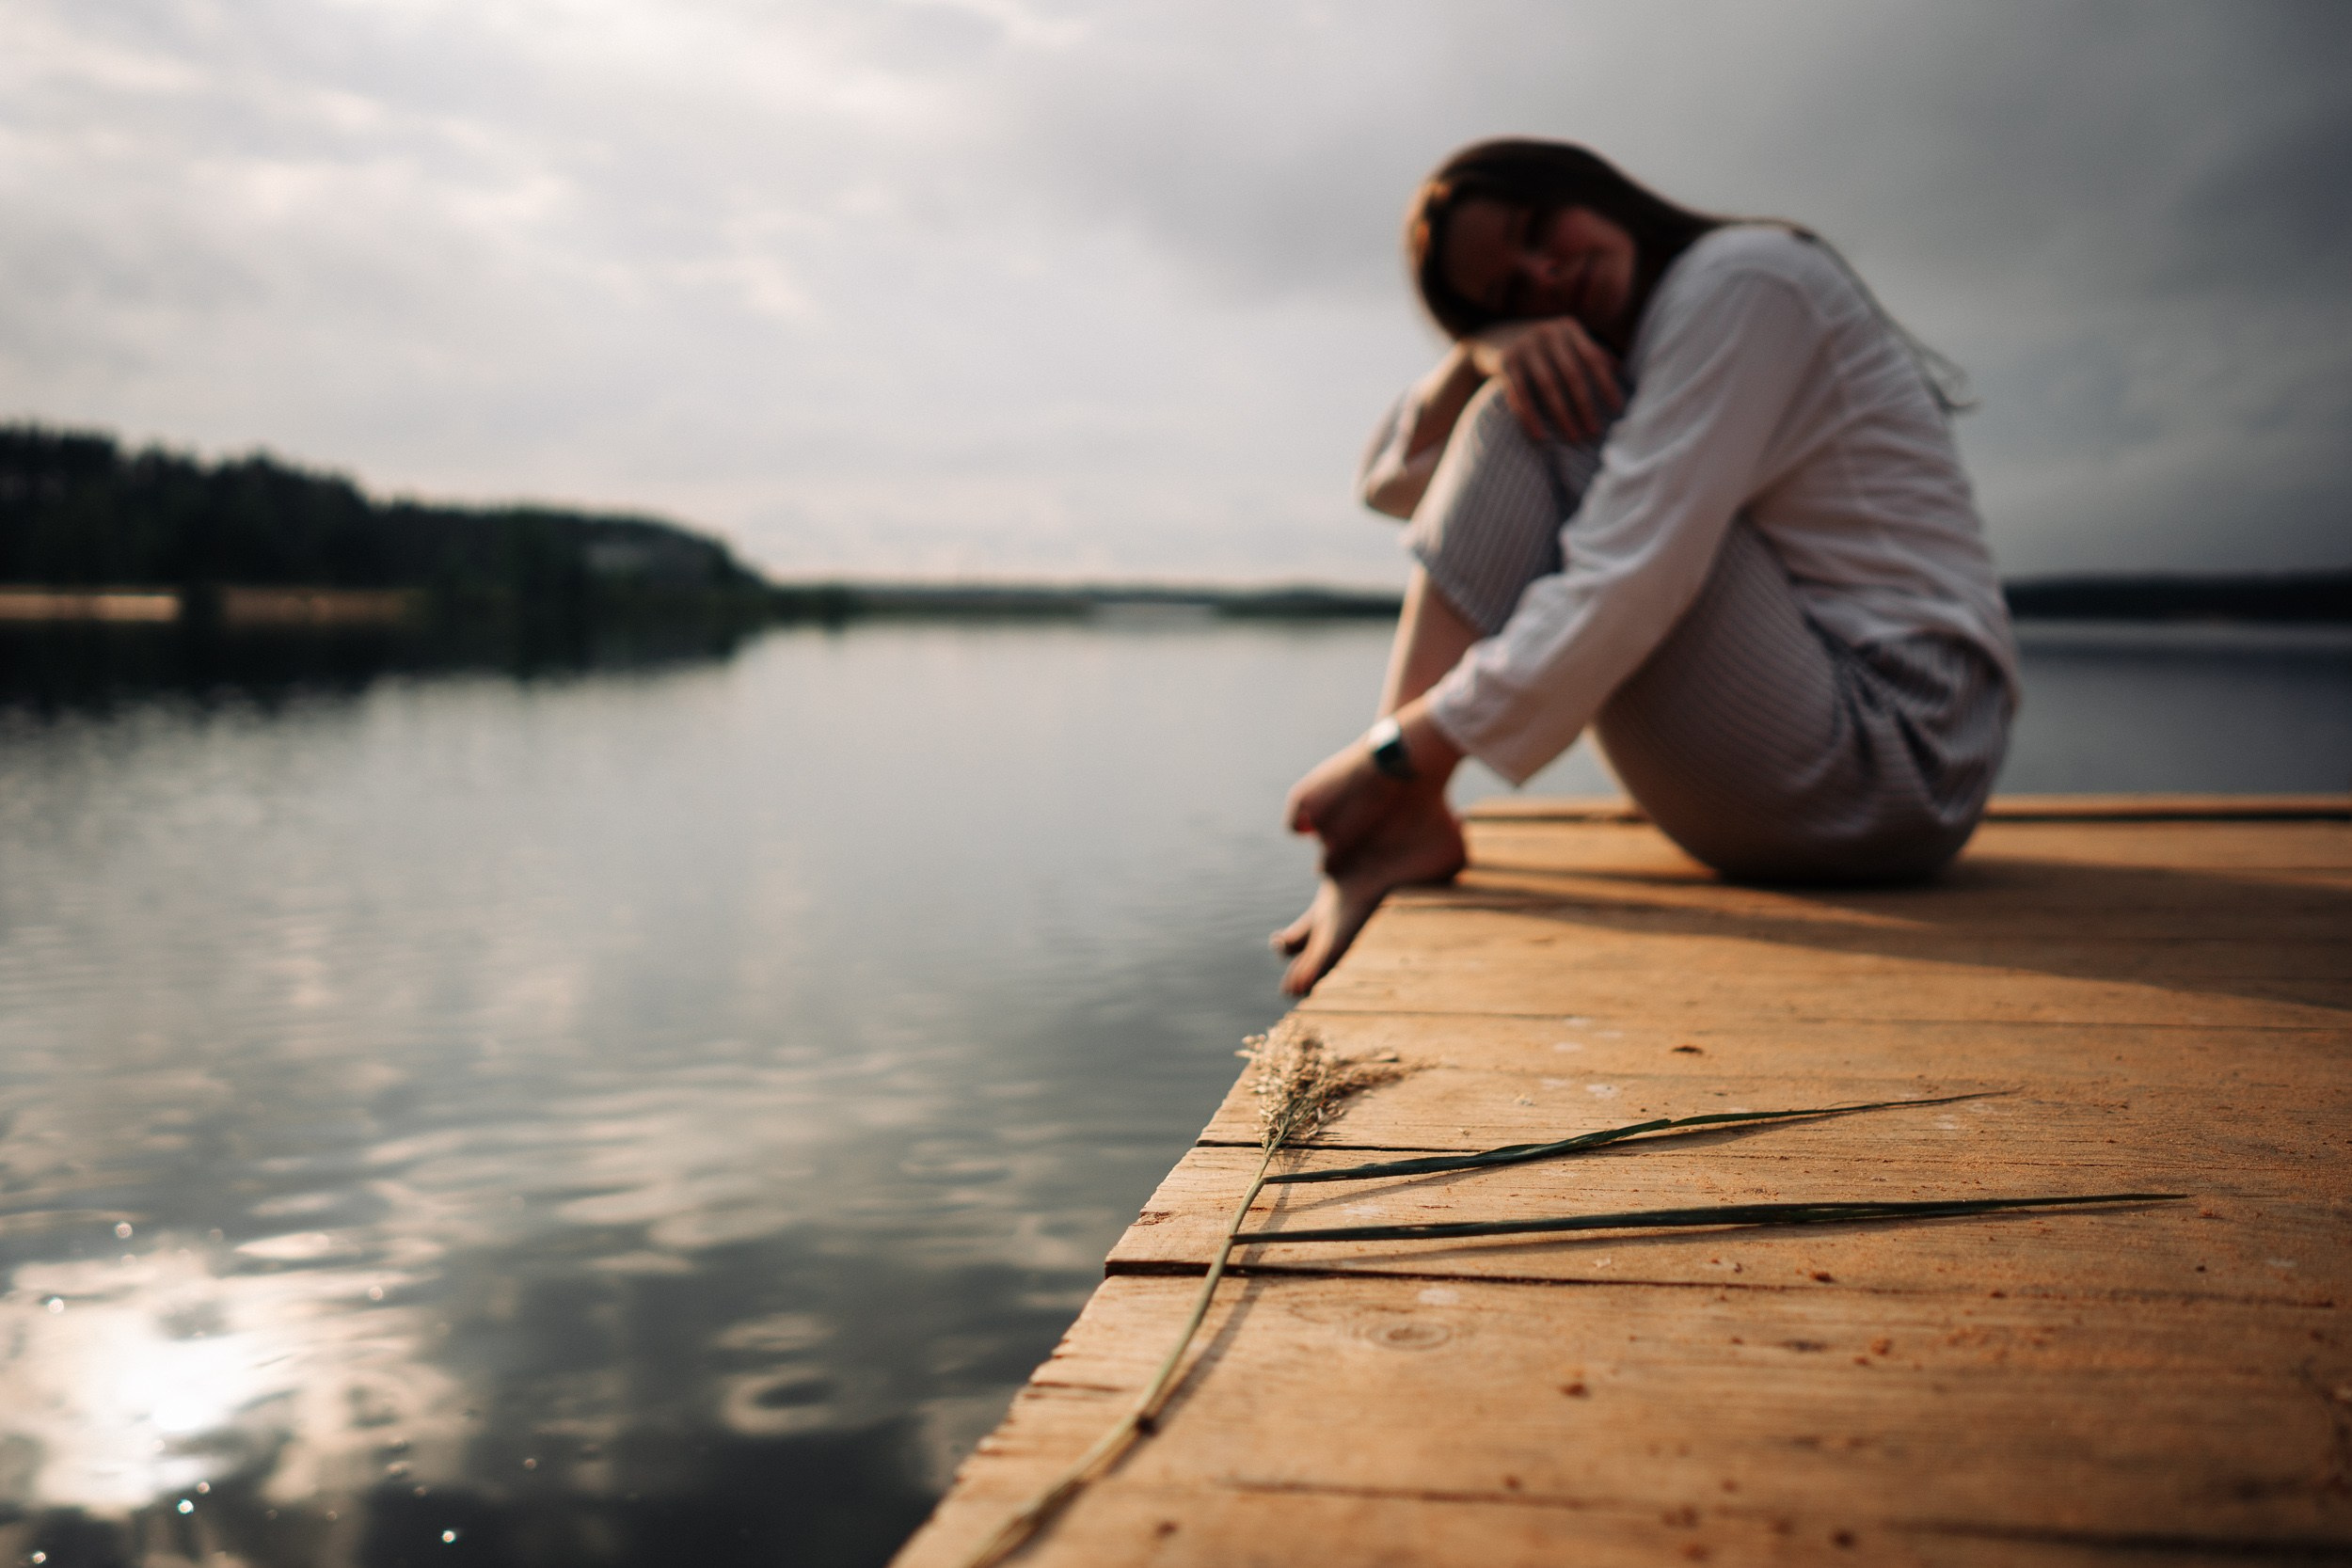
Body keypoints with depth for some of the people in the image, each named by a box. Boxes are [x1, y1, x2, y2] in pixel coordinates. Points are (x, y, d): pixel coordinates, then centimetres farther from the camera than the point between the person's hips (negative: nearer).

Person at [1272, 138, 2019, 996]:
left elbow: (1631, 583, -21)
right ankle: (1394, 823, -6)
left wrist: (1400, 754, -20)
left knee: (1528, 424, -13)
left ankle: (1404, 817, -19)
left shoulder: (1744, 278, -10)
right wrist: (1479, 352, -8)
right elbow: (1394, 482, 12)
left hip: (1892, 757, -9)